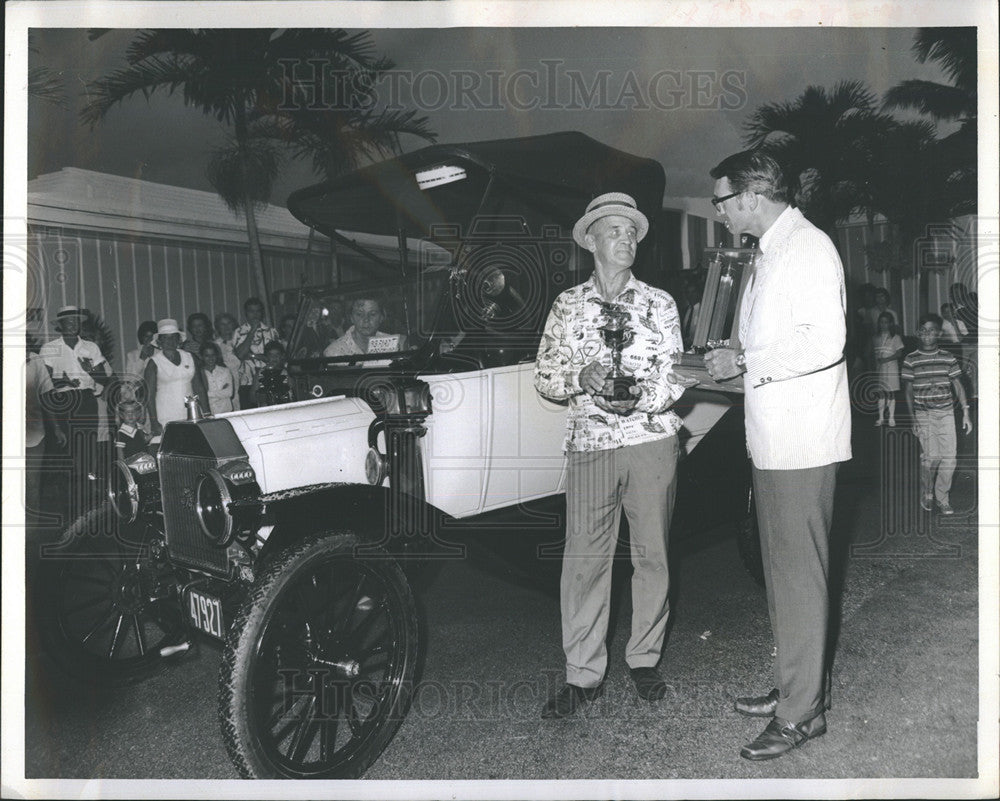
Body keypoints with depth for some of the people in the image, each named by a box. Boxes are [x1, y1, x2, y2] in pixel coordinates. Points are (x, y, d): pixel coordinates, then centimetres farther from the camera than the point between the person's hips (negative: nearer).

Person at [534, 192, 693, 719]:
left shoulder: (659, 304, 8)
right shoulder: (568, 305, 9)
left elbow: (674, 378, 4)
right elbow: (545, 377, 6)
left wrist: (639, 397, -15)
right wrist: (582, 380, -14)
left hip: (652, 440, 1)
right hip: (589, 443, 0)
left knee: (651, 554, 7)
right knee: (583, 558, -2)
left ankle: (644, 659, 24)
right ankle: (583, 674, 10)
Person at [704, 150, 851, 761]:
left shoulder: (808, 246, -11)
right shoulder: (771, 253, 19)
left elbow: (825, 342, -22)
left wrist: (746, 362, -16)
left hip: (801, 442, -10)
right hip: (773, 439, 10)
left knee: (800, 574, -2)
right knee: (784, 570, 16)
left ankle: (802, 712, 9)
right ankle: (796, 687, 29)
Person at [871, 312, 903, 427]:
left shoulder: (895, 337, 0)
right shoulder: (875, 338, 11)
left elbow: (899, 353, -5)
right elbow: (872, 353, 13)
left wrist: (886, 359, -16)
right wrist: (876, 359, -7)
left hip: (891, 368, -3)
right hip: (879, 369, 3)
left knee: (890, 393, -3)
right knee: (880, 393, 5)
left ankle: (891, 418, 3)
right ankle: (880, 417, 12)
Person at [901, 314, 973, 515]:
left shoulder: (948, 358, 5)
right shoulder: (911, 360, -1)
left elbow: (958, 386, 7)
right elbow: (909, 391, 2)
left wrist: (966, 414, 2)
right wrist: (913, 419, -3)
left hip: (946, 412, 2)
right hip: (924, 413, -2)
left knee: (949, 456, -3)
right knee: (932, 455, -12)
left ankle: (942, 498, 14)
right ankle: (926, 495, 11)